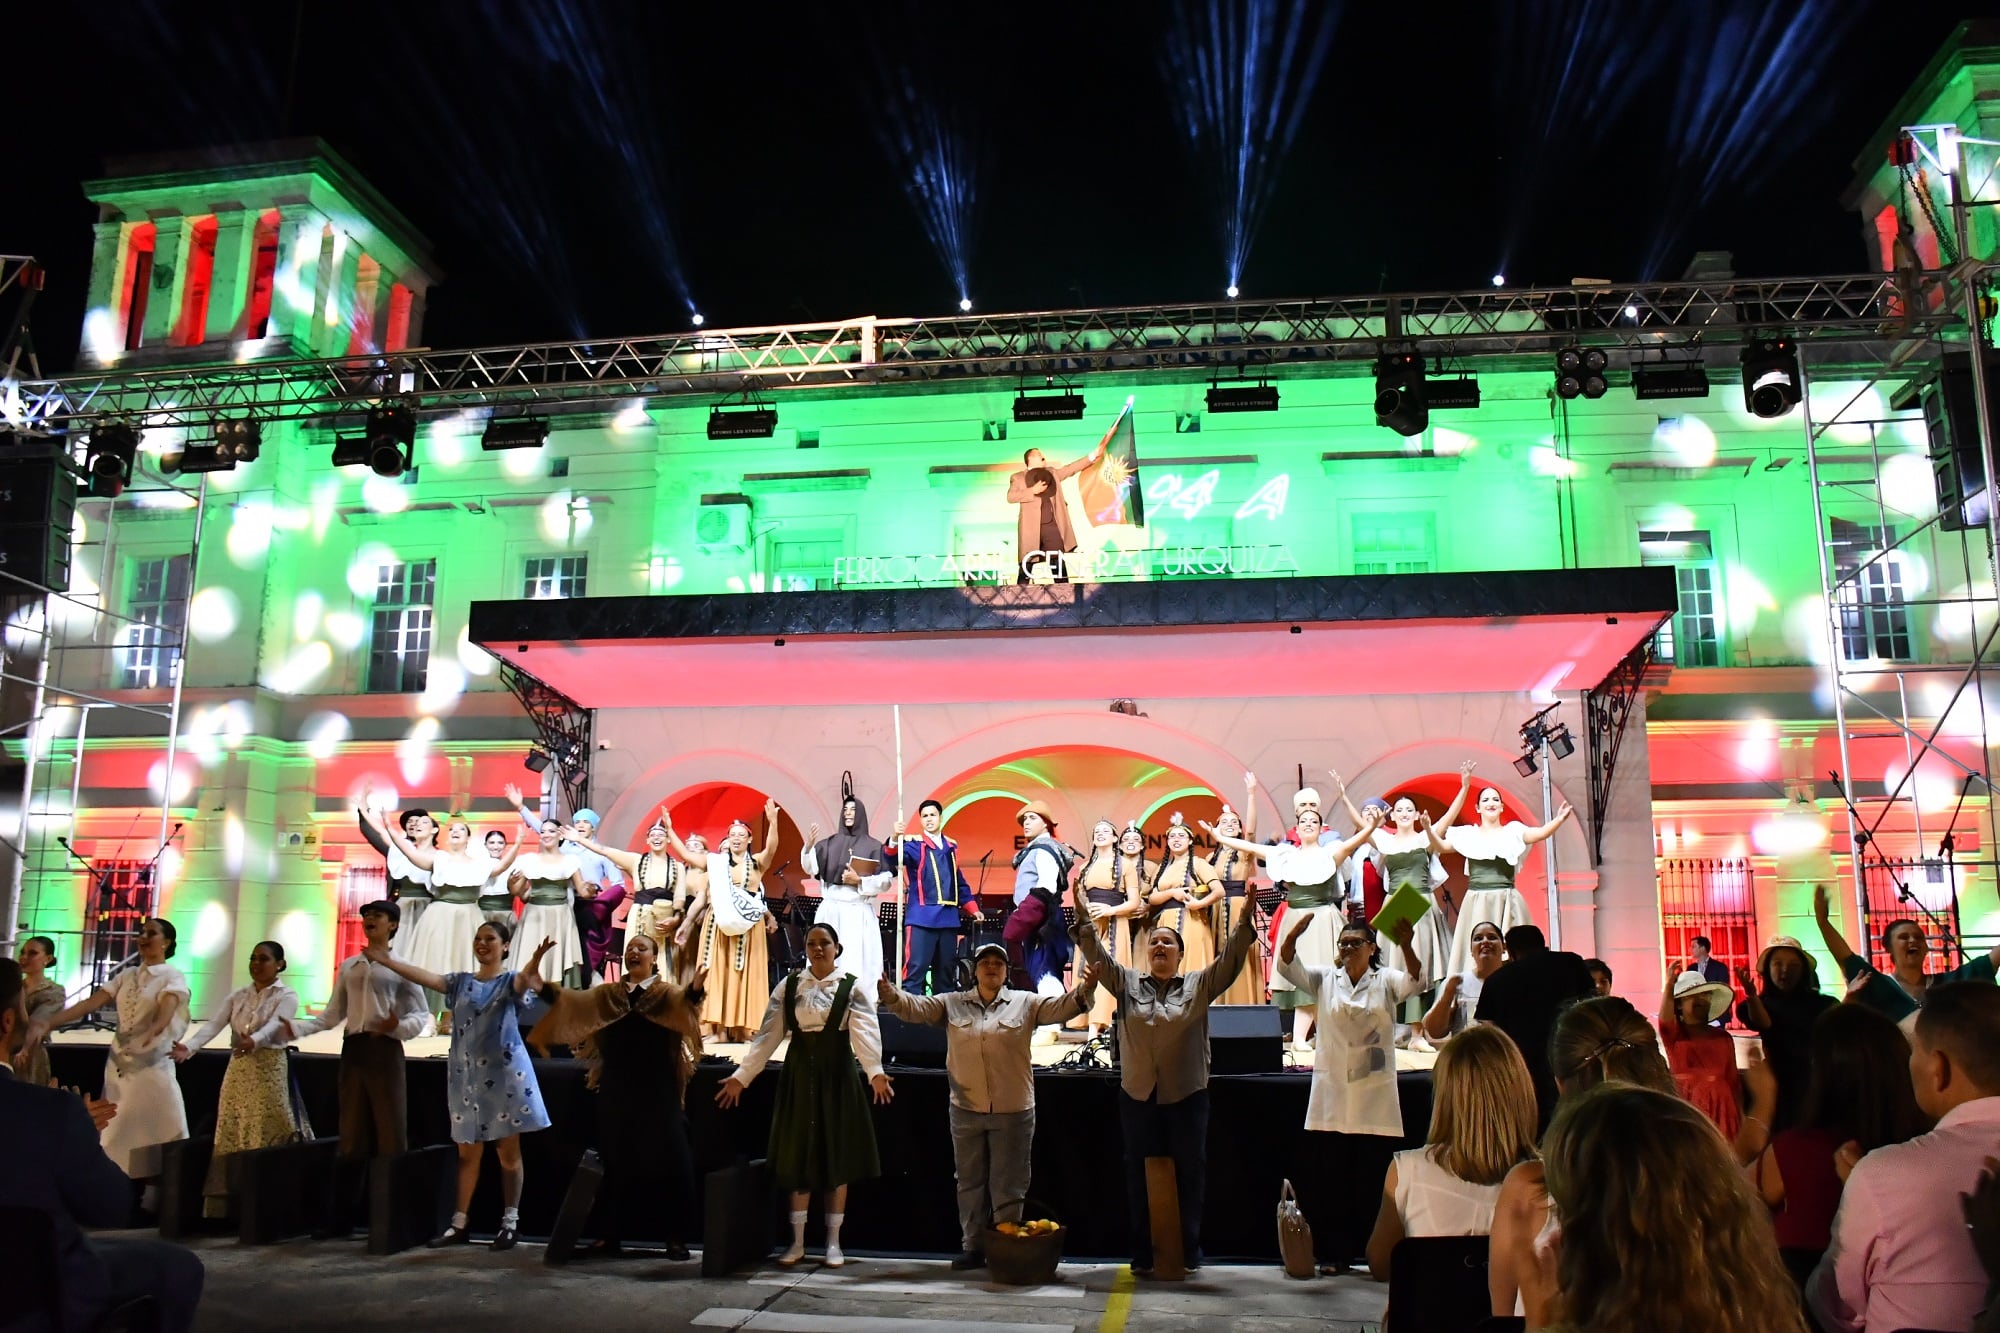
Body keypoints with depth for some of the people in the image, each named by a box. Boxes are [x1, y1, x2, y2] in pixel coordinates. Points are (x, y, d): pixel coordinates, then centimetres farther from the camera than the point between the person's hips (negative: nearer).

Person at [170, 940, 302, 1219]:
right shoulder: (237, 996, 12)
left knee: (265, 1139, -6)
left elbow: (273, 1025, -22)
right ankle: (215, 1211, 8)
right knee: (228, 1139, 4)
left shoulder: (287, 996, -3)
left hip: (269, 1072, -5)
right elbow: (213, 1025, -3)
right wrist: (188, 1046, -22)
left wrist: (253, 1041, -43)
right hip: (238, 1072, 5)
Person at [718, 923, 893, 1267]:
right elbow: (768, 1035, 0)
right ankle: (797, 1242, 17)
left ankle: (833, 1242, 15)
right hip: (799, 1075, 2)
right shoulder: (788, 986, 3)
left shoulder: (852, 988, -4)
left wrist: (874, 1071, -36)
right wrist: (741, 1076, -7)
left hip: (837, 1075, -2)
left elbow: (865, 1033, -19)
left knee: (837, 1156, 4)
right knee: (798, 1156, 6)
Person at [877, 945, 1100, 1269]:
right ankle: (972, 1248, 25)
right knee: (970, 1183, 13)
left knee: (1008, 1185, 6)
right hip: (966, 1111, 2)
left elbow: (1060, 1007, -7)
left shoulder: (1025, 1003, 2)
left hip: (1013, 1112, -2)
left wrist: (1083, 991, -27)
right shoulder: (952, 1004, 6)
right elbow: (917, 1007, -3)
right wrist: (891, 996, -23)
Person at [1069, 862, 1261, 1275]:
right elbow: (1097, 955, -2)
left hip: (1187, 1096, -1)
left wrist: (1244, 921, -19)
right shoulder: (1127, 983, 7)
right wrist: (1083, 919, -13)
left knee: (1189, 1173, 5)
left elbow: (1230, 960, -6)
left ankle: (1188, 1249, 17)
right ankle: (1144, 1253, 15)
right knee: (1140, 1175, 6)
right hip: (1138, 1096, 1)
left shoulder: (1199, 986, 4)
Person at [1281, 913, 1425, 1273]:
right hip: (1331, 1100, 1)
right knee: (1329, 1181, 2)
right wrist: (1292, 936, -27)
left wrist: (1406, 945, -35)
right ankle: (1334, 1254, 11)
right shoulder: (1324, 980, 9)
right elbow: (1287, 967, -6)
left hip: (1376, 1100, -1)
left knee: (1375, 1182, 1)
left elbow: (1415, 981, -15)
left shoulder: (1386, 981, 5)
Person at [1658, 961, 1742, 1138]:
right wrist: (1670, 984, -34)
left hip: (1720, 1106, 2)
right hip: (1685, 1104, -2)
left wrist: (1741, 1115, 4)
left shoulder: (1723, 1037, 9)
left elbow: (1733, 1079, 10)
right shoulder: (1674, 1034, 1)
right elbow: (1665, 1020, -23)